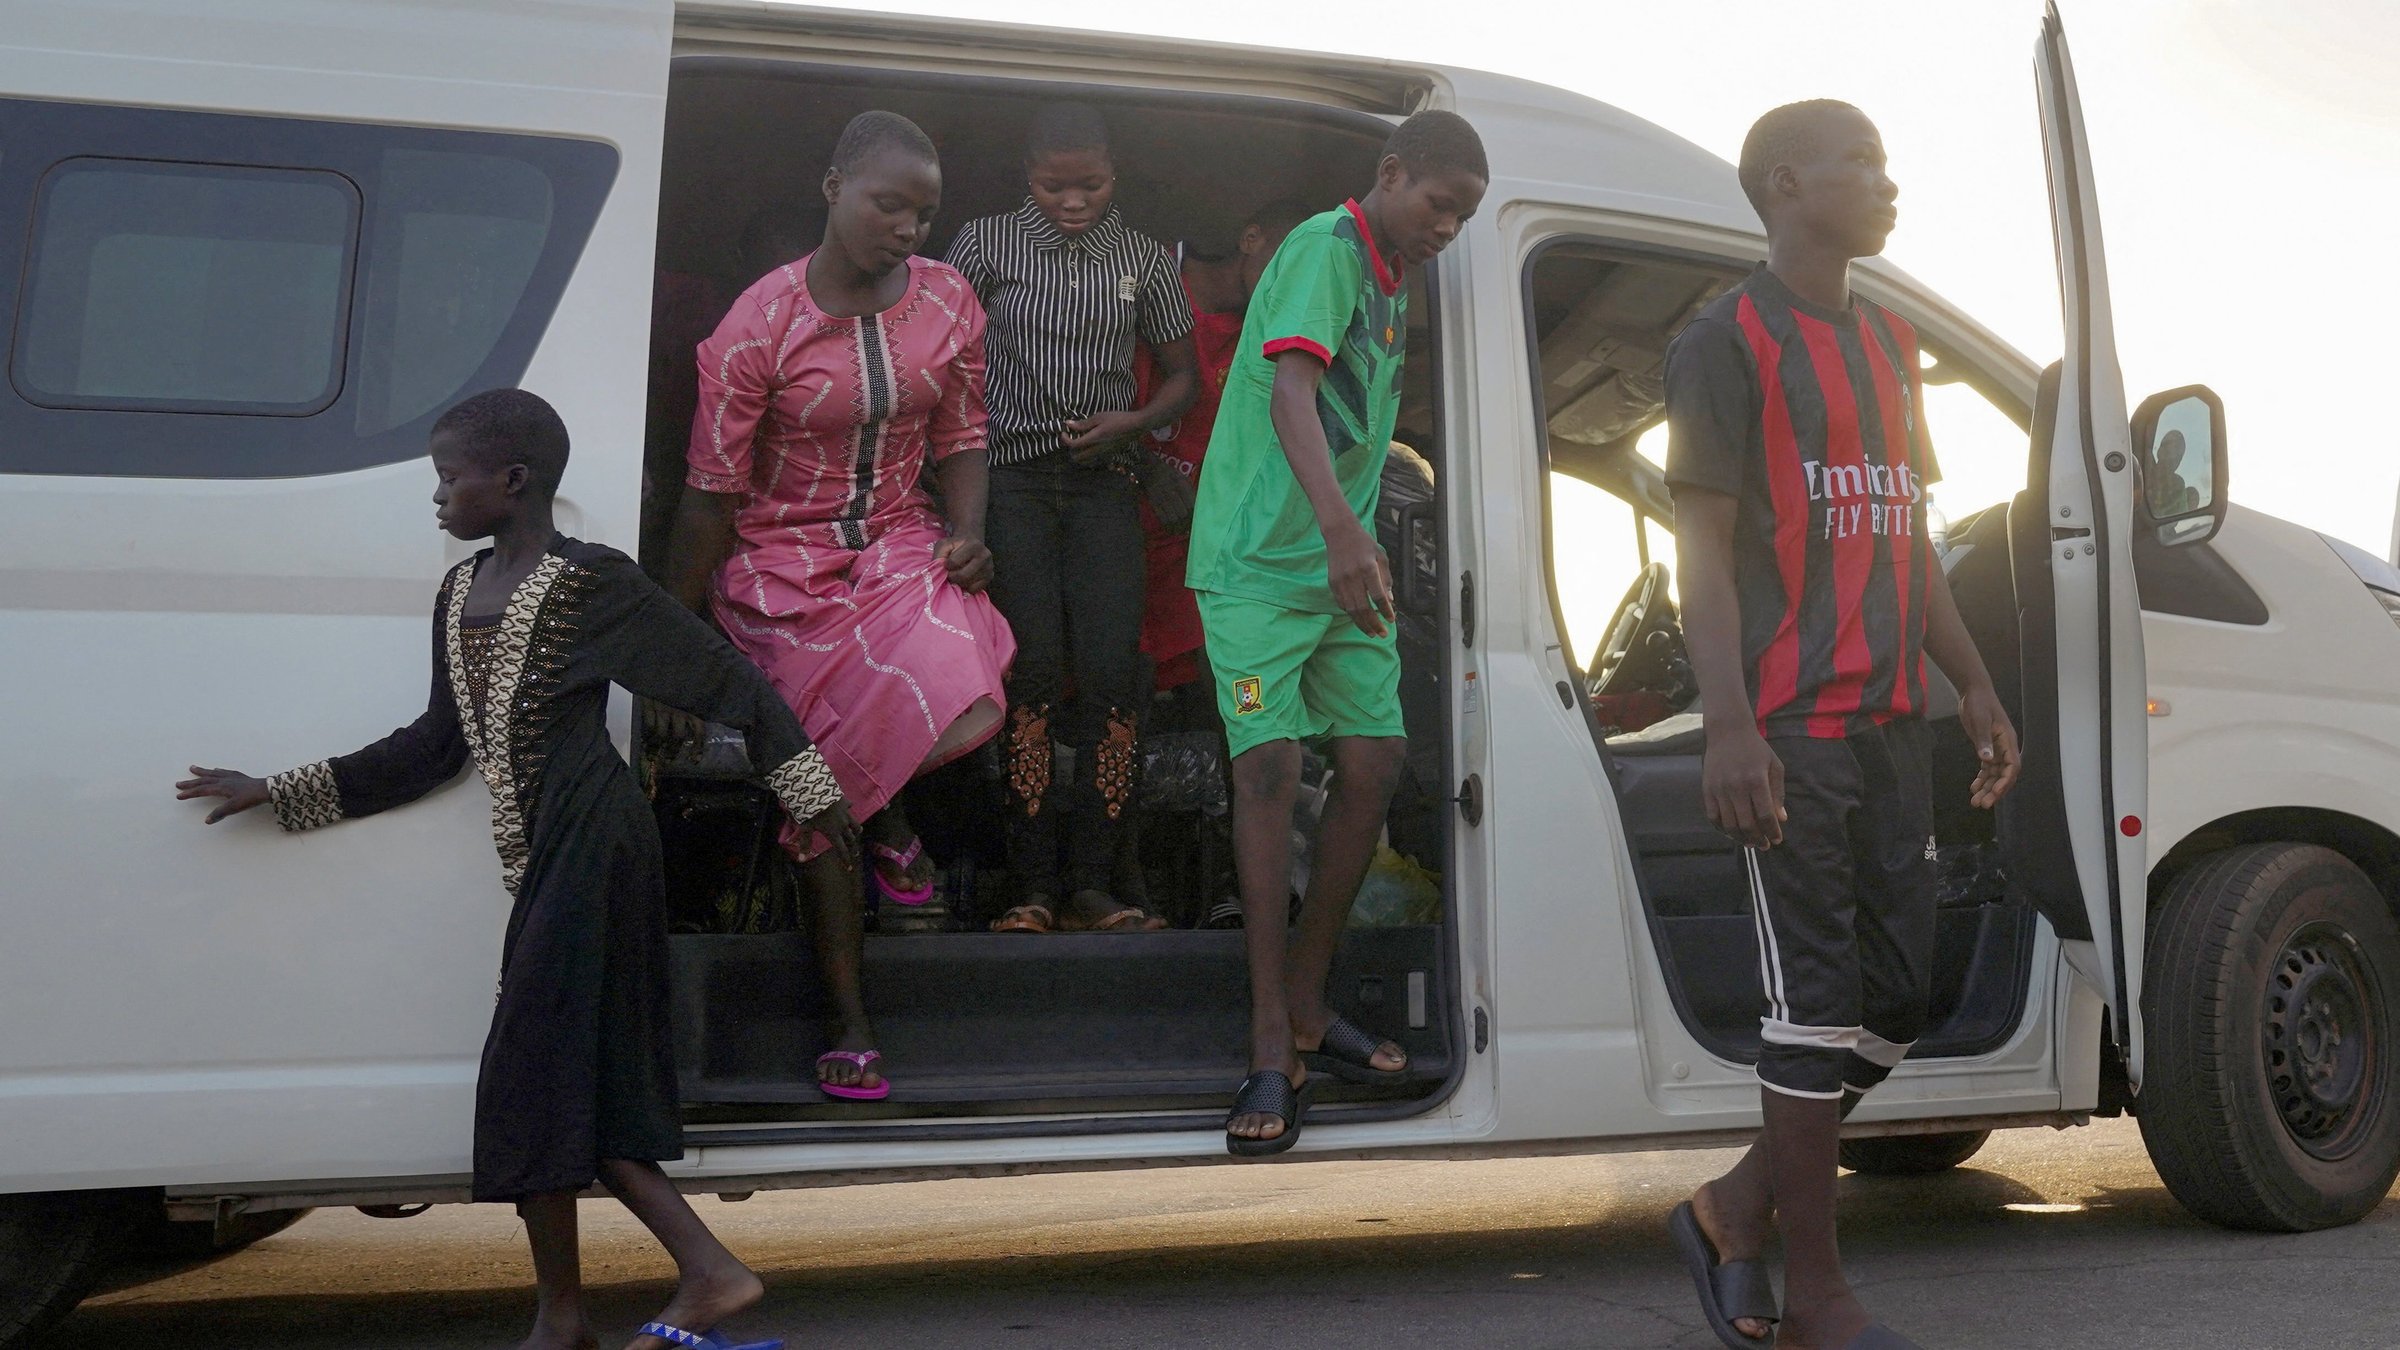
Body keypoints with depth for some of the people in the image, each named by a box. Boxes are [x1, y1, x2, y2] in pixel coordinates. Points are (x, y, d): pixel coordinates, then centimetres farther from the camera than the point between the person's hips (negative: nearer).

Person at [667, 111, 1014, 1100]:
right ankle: (850, 1023, 15)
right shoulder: (760, 324, -15)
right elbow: (710, 494, -10)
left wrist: (967, 534, -8)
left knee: (967, 710, -25)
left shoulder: (948, 302, -2)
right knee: (825, 792, 0)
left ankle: (885, 801, 14)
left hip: (900, 539, 3)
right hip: (782, 558, -3)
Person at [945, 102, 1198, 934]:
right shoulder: (988, 244, 6)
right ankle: (1033, 888, -6)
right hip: (1013, 480, -2)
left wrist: (1133, 423, -5)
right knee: (1035, 670, -11)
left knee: (1110, 673, -9)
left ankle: (1090, 885, -3)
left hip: (1104, 483, 2)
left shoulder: (1144, 261, 10)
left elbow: (1182, 376, 16)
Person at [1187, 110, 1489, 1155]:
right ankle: (1273, 1048, -10)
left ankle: (1305, 1008, 14)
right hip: (1258, 558, -8)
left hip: (1343, 563, 9)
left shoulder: (1391, 279, 17)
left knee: (1374, 762, 1)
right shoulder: (1326, 248, -10)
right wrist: (1343, 528, -40)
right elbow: (1291, 392, -27)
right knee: (1270, 765, -14)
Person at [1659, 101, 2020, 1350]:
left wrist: (1972, 686, 16)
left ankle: (1738, 1210, 22)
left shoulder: (1890, 345, 20)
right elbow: (1705, 545, -10)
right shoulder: (1727, 341, -3)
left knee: (1898, 996, 8)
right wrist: (1728, 723, -20)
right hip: (1792, 728, -8)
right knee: (1818, 1000, -5)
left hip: (1892, 722, 8)